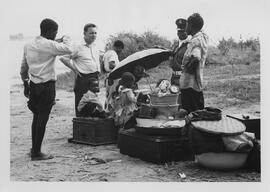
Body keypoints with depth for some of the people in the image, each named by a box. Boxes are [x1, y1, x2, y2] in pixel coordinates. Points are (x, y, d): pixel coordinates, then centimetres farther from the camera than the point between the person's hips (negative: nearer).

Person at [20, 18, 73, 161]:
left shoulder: (28, 45, 10)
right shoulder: (49, 45, -13)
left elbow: (23, 68, 15)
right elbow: (68, 49, -16)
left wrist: (26, 84, 23)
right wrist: (63, 40, 5)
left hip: (33, 85, 7)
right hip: (47, 86, -7)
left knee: (37, 117, 18)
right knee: (42, 118, -1)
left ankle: (34, 149, 26)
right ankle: (36, 153, 4)